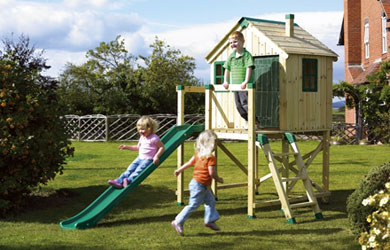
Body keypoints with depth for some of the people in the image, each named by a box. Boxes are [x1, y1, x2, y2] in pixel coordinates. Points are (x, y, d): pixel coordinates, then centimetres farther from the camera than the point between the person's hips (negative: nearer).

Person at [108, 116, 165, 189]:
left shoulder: (154, 138, -13)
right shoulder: (142, 137, 13)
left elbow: (162, 147, -13)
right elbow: (137, 147, 27)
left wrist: (157, 156, -25)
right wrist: (127, 147, 20)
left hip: (148, 159, -7)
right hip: (140, 158, 7)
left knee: (139, 170, -26)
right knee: (130, 169, -8)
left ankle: (129, 180, -42)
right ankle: (119, 181, -18)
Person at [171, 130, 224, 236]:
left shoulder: (198, 154, 6)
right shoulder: (211, 157, -19)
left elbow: (189, 163, 13)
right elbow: (212, 173, -21)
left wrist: (179, 170, 24)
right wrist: (218, 179, -4)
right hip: (200, 185, -10)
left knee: (210, 200, 18)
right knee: (193, 205, -3)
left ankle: (210, 220, 25)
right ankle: (178, 222, 1)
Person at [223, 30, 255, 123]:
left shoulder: (246, 55, -9)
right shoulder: (231, 56, 11)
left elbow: (249, 68, -17)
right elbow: (227, 69, 18)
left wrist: (246, 81, -27)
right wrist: (225, 81, 10)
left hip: (243, 85, -7)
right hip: (235, 85, 7)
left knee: (245, 103, -12)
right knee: (238, 105, 9)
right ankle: (248, 121, 20)